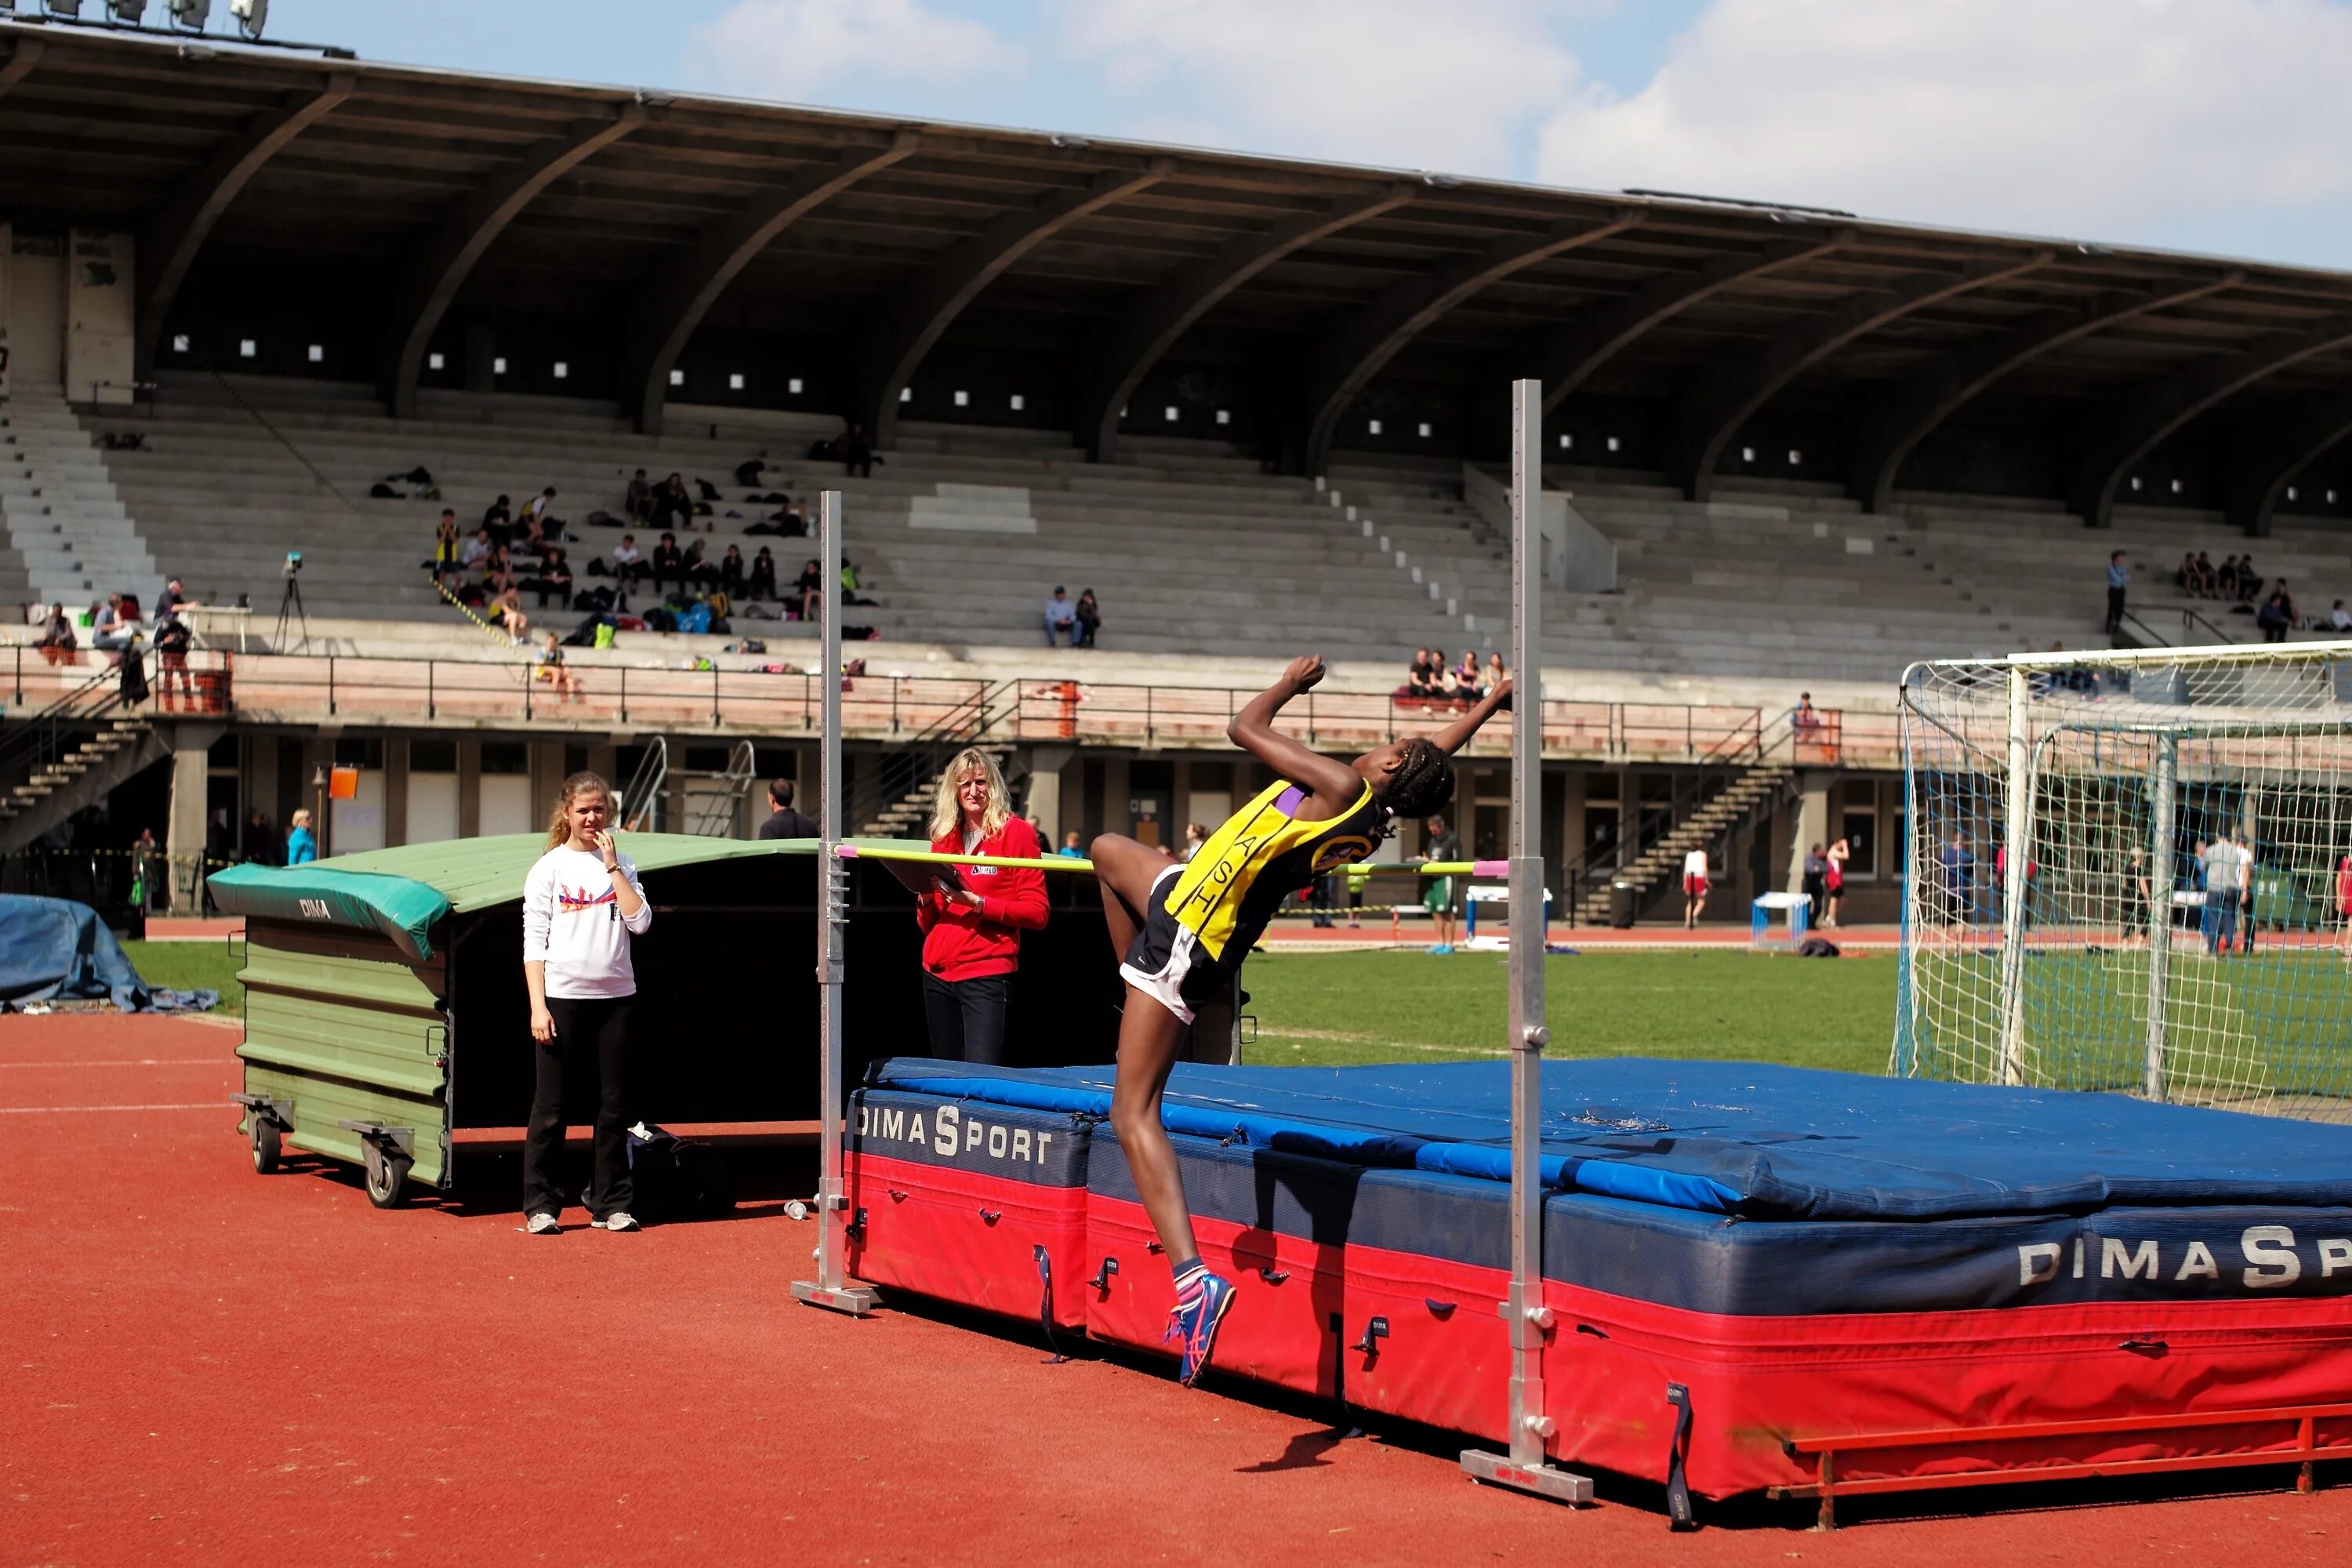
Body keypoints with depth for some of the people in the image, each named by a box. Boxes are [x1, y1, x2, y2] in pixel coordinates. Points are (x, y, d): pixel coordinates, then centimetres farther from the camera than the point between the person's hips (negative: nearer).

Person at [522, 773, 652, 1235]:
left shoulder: (621, 864, 11)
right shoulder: (549, 868, 2)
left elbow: (641, 922, -3)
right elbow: (534, 941, -1)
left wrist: (613, 866, -5)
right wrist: (538, 1006, -10)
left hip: (615, 996, 3)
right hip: (562, 997, -3)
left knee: (613, 1105, 5)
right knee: (550, 1105, 0)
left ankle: (610, 1204, 12)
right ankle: (540, 1205, 7)